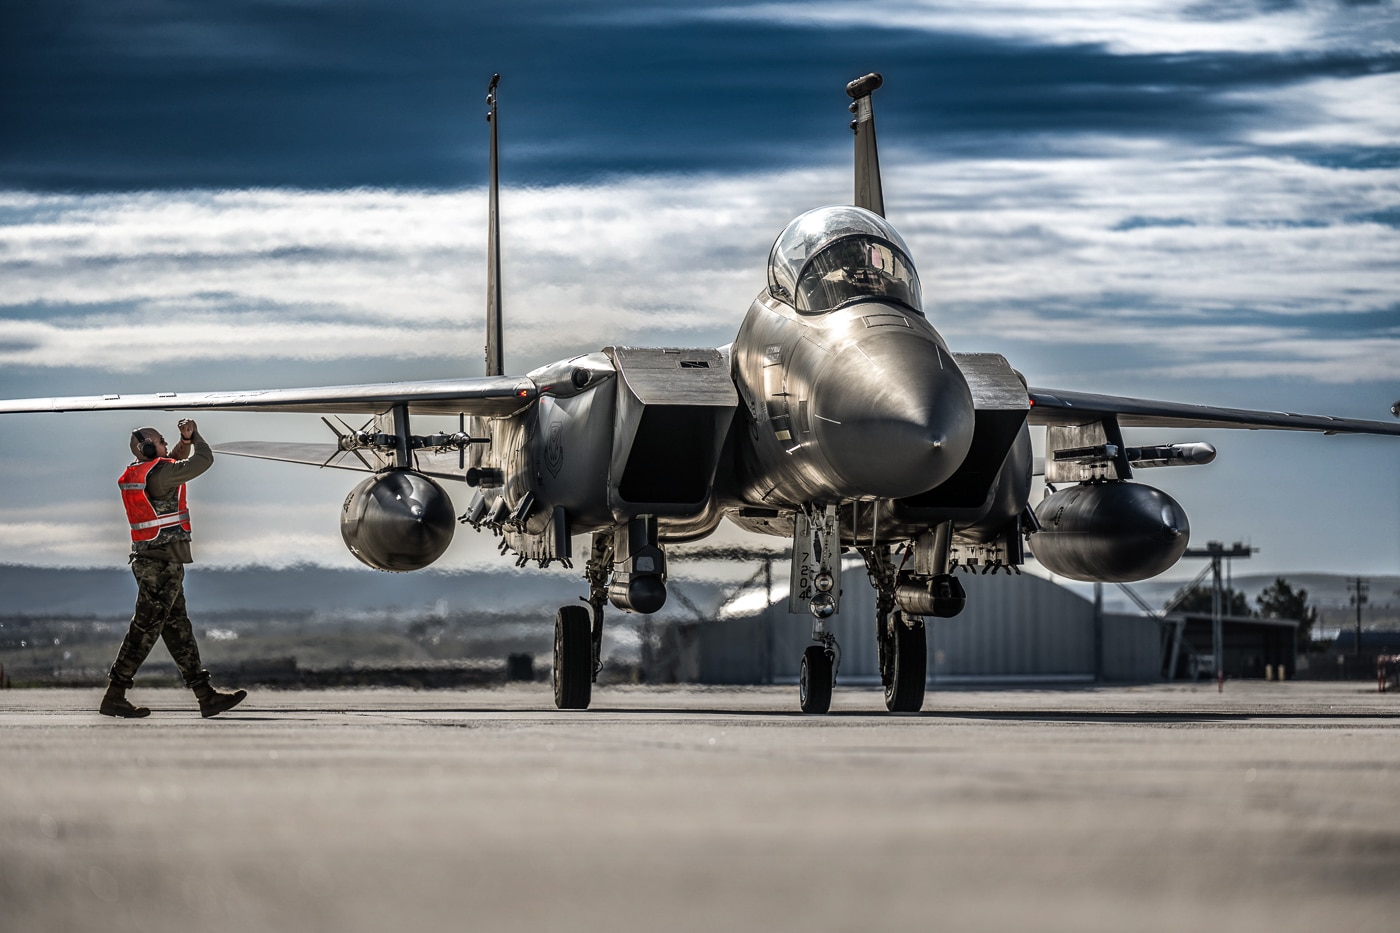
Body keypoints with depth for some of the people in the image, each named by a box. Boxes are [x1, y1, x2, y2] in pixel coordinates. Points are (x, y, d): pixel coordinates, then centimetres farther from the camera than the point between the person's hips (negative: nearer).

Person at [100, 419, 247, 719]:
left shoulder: (137, 473, 14)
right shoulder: (159, 472, -14)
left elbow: (177, 459, 31)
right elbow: (203, 460, -9)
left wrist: (185, 440, 14)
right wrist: (196, 437, 9)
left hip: (147, 559, 10)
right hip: (163, 561, -10)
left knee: (178, 629, 9)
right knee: (145, 629, -6)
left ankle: (206, 696, 11)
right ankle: (114, 697, -4)